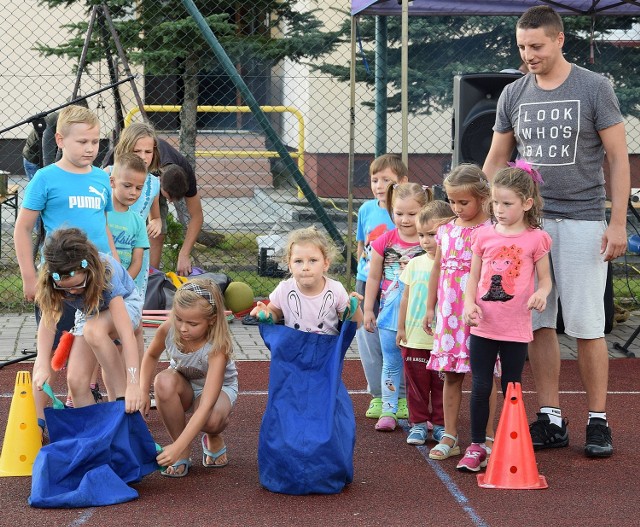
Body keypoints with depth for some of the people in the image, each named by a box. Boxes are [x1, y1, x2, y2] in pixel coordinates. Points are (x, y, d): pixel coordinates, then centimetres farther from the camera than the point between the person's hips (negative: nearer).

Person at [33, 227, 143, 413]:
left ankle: (121, 397, -27)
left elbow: (126, 333, -44)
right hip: (88, 313, 4)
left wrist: (133, 385, -50)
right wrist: (43, 365, -42)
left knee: (93, 330, -37)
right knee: (76, 381, -13)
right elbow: (48, 320, -27)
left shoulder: (105, 274, -39)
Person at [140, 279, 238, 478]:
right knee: (164, 381, -36)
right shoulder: (168, 329, -25)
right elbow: (151, 356, 1)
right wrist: (143, 391, -16)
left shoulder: (217, 347, -37)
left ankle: (213, 438, 3)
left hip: (219, 387, -3)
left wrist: (177, 446, -51)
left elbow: (206, 405, -44)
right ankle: (183, 455, -17)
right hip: (183, 383, 3)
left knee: (211, 419, -40)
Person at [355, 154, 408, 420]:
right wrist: (364, 266, 13)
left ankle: (402, 398, 14)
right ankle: (378, 396, 22)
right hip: (367, 282, 4)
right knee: (368, 339, 9)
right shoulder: (366, 209, 3)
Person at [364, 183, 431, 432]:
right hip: (390, 312, 2)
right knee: (391, 363, 10)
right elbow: (374, 277, 7)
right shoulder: (384, 242, -1)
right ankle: (388, 411, 17)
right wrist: (368, 309, 8)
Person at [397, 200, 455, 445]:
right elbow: (406, 297, 11)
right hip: (414, 338, 3)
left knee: (441, 385, 8)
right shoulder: (415, 263, 4)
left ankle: (441, 424, 20)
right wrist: (401, 328, 11)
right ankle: (418, 423, 20)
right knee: (417, 384, 10)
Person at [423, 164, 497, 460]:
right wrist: (430, 308, 18)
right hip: (448, 314, 5)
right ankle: (449, 436, 14)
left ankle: (487, 436, 10)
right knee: (451, 374, 8)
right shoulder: (446, 231, 10)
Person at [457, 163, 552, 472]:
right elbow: (473, 277, 8)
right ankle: (476, 446, 13)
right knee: (480, 387, 4)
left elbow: (545, 279, 2)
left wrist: (540, 294, -20)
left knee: (511, 389, 8)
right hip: (483, 327, 2)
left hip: (516, 329, -2)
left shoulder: (535, 239, -3)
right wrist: (469, 304, -9)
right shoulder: (484, 236, 3)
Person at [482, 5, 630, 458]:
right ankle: (551, 419, 11)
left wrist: (618, 222, -7)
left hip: (582, 221, -4)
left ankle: (598, 421, 7)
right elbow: (496, 161, 16)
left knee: (586, 326, -3)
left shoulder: (595, 89, -2)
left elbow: (618, 158, -1)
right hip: (529, 220, 4)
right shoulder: (514, 95, 9)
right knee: (538, 323, 3)